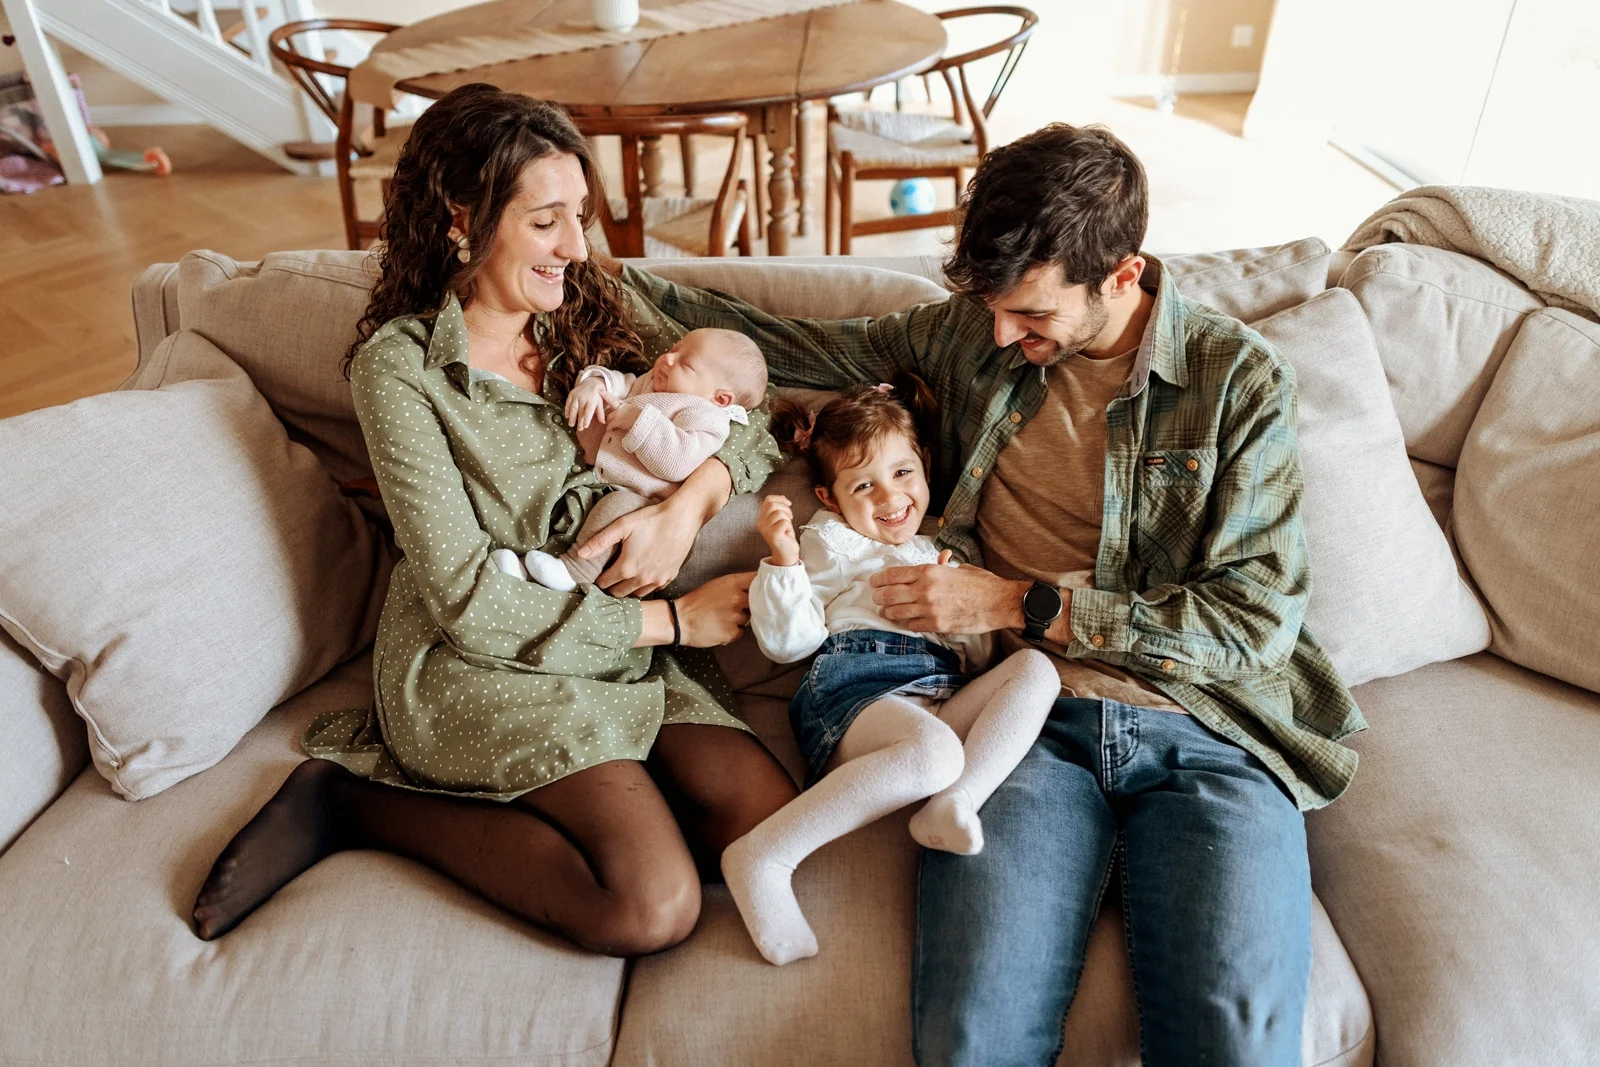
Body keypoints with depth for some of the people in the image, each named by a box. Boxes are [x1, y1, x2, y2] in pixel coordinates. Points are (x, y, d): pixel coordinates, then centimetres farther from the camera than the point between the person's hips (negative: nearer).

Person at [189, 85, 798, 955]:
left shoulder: (597, 308, 6)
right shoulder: (399, 366, -10)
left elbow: (752, 411, 7)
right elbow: (468, 598, -15)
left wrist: (688, 504, -15)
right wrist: (672, 621, -14)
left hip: (626, 640, 6)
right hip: (482, 660, -6)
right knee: (652, 907, -22)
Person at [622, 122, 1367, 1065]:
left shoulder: (1243, 378, 2)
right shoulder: (973, 331, 11)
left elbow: (1259, 615, -2)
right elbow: (815, 348, 22)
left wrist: (1022, 604, -7)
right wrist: (611, 276, 18)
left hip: (1203, 732, 0)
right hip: (1031, 715, 1)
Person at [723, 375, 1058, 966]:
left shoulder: (942, 554, 32)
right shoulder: (831, 541, 18)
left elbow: (977, 659, 29)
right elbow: (788, 643, 5)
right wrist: (784, 559, -7)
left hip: (946, 700, 5)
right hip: (856, 685, -5)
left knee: (1035, 668, -16)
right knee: (934, 750, -36)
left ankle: (952, 804, -31)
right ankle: (761, 856, -31)